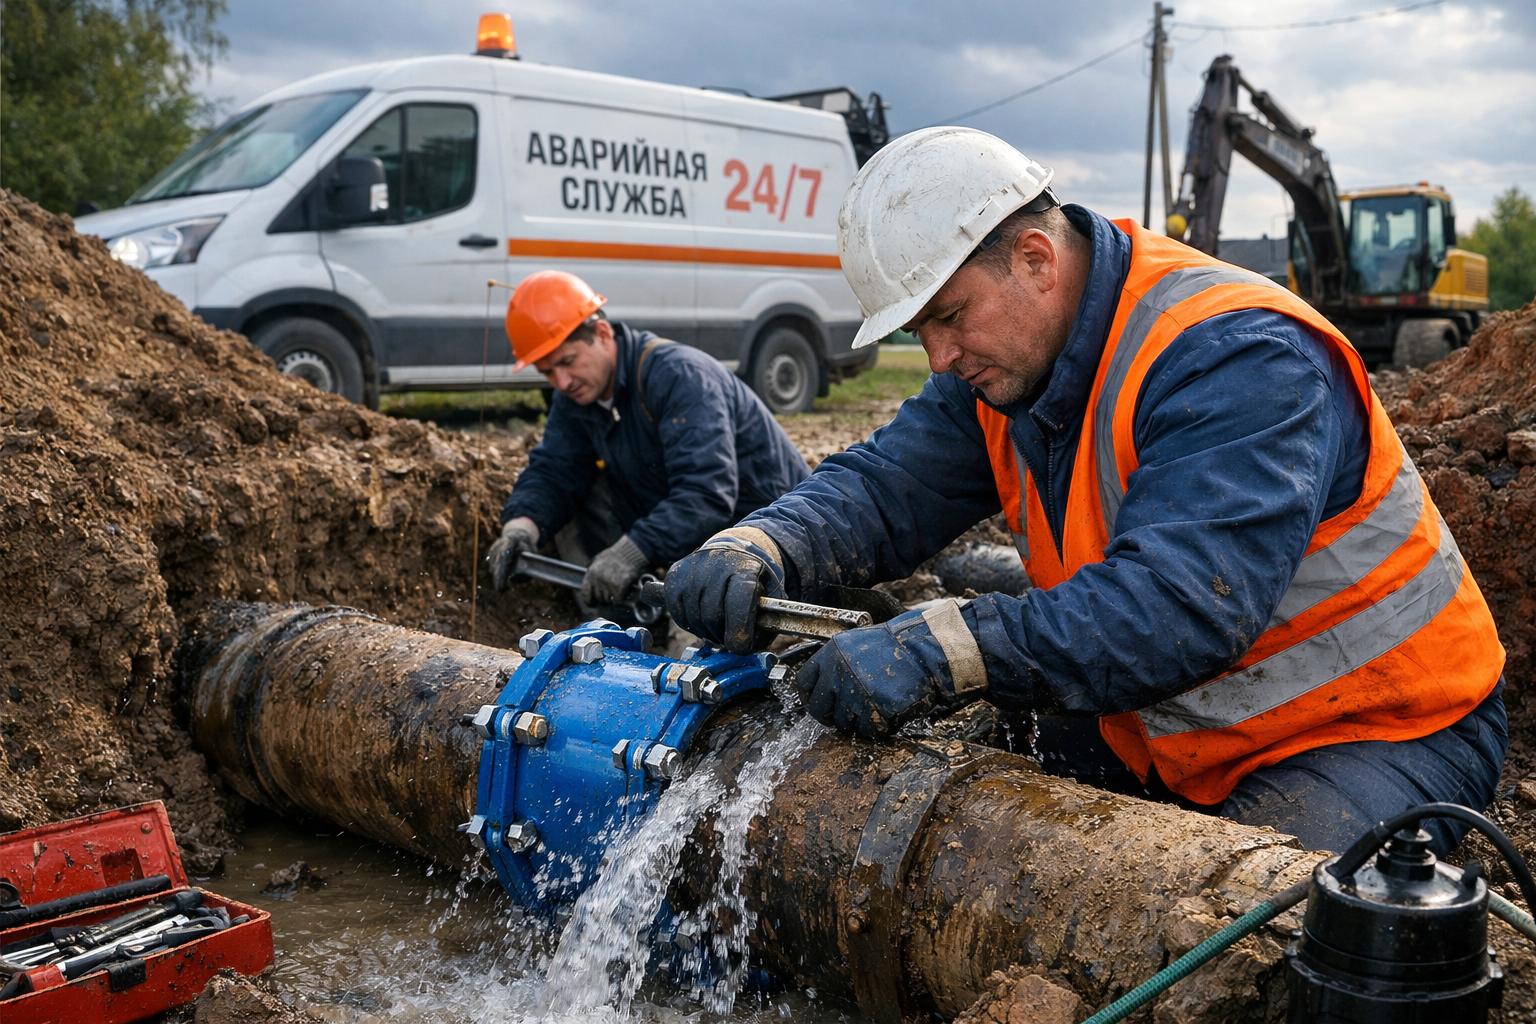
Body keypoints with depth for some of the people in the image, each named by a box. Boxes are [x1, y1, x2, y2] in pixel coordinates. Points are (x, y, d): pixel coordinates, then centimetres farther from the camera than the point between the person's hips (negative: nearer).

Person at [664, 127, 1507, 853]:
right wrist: (756, 551, -26)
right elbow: (882, 487, -5)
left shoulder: (1233, 358, -27)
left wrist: (943, 651, -47)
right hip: (1163, 732, 7)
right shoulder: (1003, 362, -1)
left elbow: (1184, 601, -39)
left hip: (1383, 728, -7)